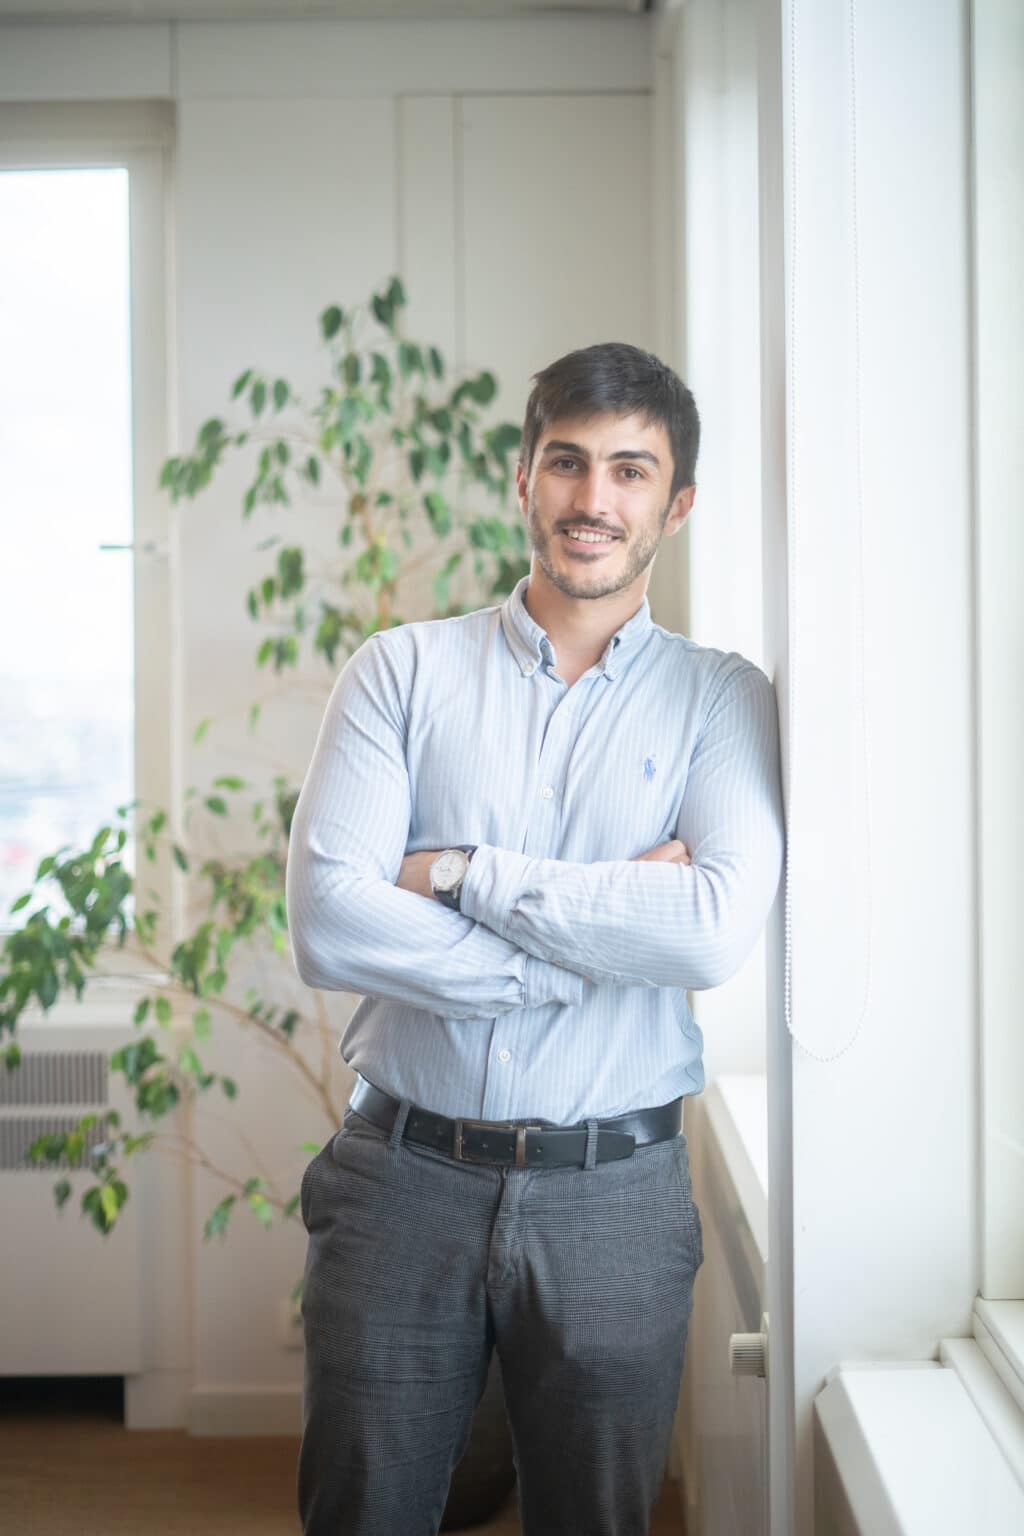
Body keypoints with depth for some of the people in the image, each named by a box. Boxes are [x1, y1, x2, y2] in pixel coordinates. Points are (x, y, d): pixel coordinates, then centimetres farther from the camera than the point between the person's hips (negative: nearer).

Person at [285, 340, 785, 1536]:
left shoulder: (721, 698, 1)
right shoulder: (402, 670, 1)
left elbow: (716, 932, -16)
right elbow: (326, 924, -13)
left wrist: (460, 873, -14)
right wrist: (609, 928, -14)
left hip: (615, 1198, 0)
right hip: (402, 1175, 0)